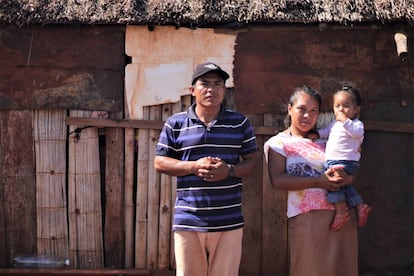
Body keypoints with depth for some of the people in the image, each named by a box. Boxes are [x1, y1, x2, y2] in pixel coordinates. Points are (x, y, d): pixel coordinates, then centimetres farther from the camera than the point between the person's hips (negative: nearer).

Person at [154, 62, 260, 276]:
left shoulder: (240, 123, 7)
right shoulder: (175, 124, 4)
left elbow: (253, 159, 8)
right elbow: (159, 163, 4)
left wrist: (230, 170, -13)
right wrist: (194, 166, -11)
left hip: (229, 222, 1)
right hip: (188, 221, 0)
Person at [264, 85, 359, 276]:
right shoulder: (277, 143, 2)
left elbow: (352, 172, 13)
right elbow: (277, 180, -12)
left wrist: (345, 178, -11)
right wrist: (318, 182, -18)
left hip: (342, 215, 4)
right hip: (306, 218, -4)